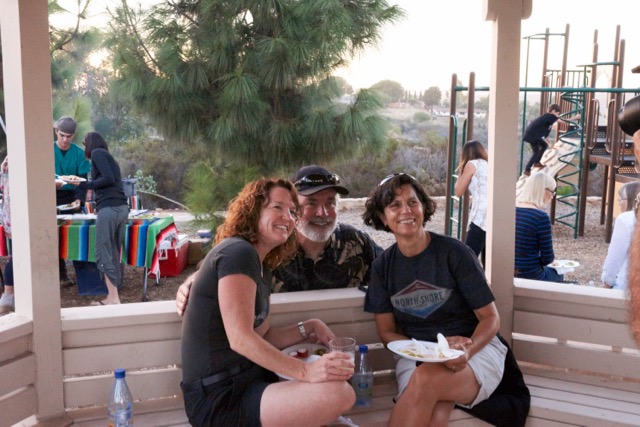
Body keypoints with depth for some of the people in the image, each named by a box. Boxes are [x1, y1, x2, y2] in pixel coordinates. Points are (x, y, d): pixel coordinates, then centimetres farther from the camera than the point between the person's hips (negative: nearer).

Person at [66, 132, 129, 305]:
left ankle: (114, 298, -8)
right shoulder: (107, 155, 24)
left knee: (103, 254, -5)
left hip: (109, 209, -8)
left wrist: (85, 185, -1)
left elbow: (109, 179, -10)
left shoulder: (97, 153, 1)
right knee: (114, 254, 9)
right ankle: (112, 296, 10)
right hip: (122, 208, 8)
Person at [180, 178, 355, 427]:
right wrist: (306, 371, -27)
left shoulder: (263, 267, 17)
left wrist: (309, 327, 7)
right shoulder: (238, 252, -14)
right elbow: (240, 339, -22)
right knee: (339, 393, -25)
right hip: (219, 398, -10)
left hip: (244, 383, 10)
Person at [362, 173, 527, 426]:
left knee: (425, 379, -35)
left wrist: (467, 351, -25)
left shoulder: (455, 253, -8)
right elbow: (387, 332, 5)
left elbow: (491, 318, -4)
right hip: (416, 357, 2)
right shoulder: (382, 266, 3)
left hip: (477, 350, -1)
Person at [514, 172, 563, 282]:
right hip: (530, 276, -6)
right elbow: (547, 258, -14)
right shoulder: (541, 217, -19)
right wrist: (540, 261, 6)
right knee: (558, 274, 28)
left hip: (508, 273, 6)